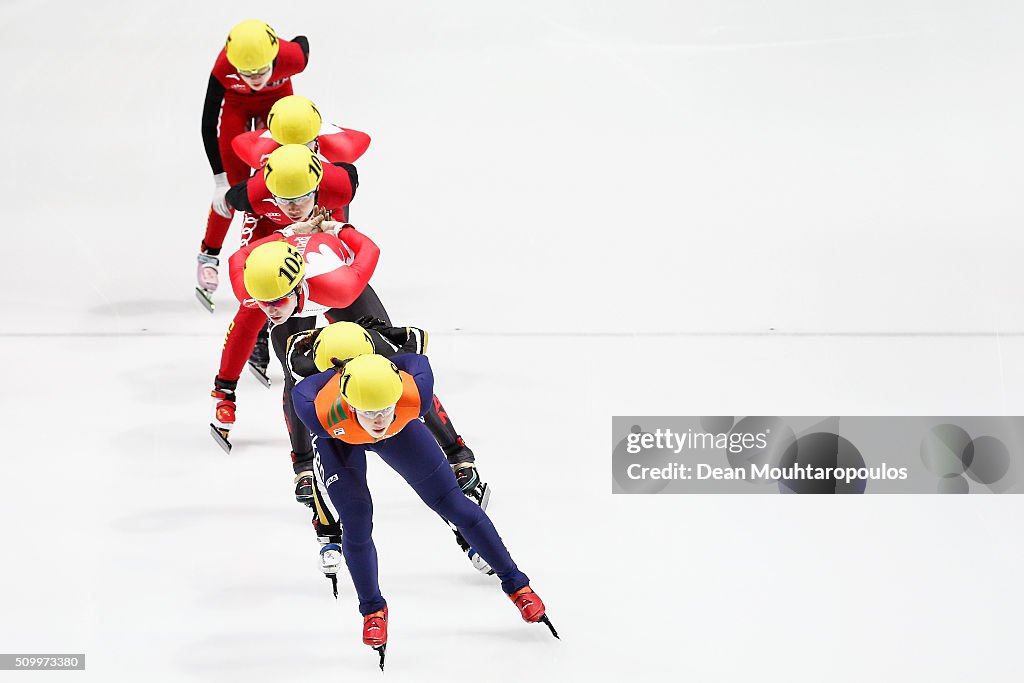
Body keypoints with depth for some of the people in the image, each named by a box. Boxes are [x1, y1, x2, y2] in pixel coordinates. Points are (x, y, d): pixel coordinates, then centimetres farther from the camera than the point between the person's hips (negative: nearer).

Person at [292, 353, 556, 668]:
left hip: (400, 430, 1)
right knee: (356, 526, -9)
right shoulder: (325, 416, -45)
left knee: (452, 503, 4)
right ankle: (373, 610, 18)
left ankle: (516, 584, 18)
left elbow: (417, 361, -19)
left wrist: (375, 366, -1)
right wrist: (341, 370, -2)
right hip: (338, 442, -1)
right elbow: (302, 390, -21)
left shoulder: (415, 398, -43)